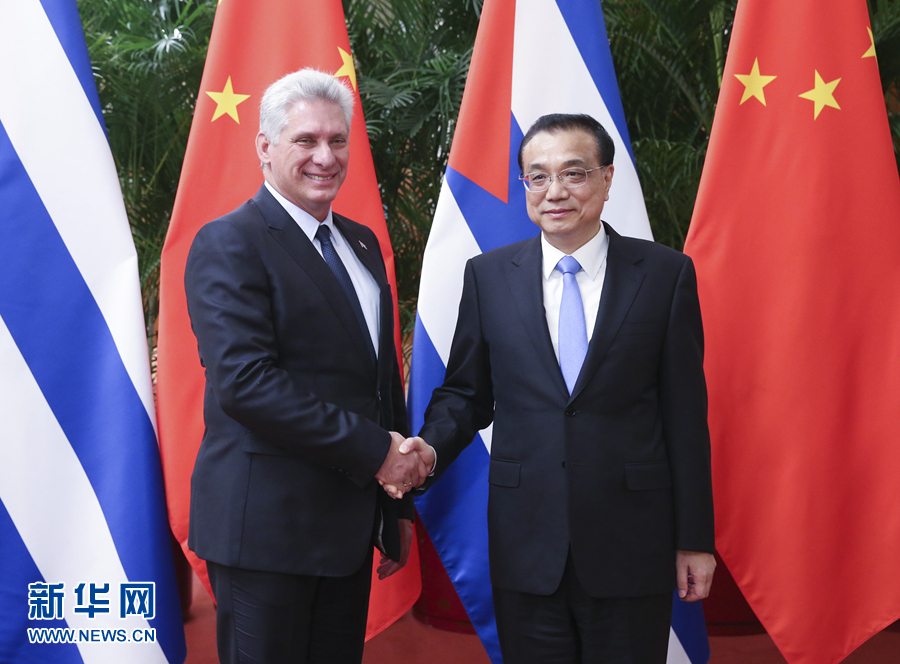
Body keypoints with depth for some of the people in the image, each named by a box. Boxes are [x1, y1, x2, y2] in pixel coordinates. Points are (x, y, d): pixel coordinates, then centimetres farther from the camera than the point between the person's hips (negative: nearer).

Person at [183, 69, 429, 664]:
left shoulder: (361, 243, 14)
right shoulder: (230, 245, -11)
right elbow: (244, 383, -22)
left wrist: (399, 507, 17)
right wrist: (374, 449, -19)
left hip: (351, 521, 7)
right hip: (266, 525, -7)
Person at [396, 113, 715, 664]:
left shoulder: (666, 274, -2)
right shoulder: (489, 276, 3)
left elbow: (686, 413, -1)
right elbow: (466, 392, 9)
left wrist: (695, 538, -1)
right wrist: (431, 447, -12)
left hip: (631, 548, -1)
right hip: (525, 549, 1)